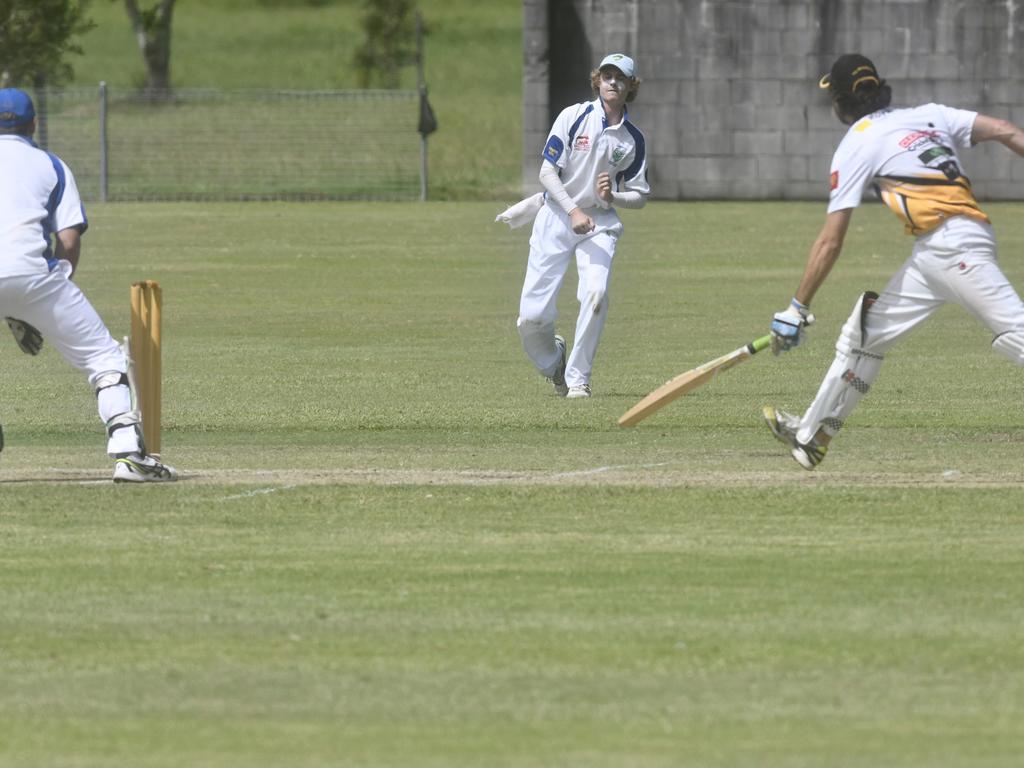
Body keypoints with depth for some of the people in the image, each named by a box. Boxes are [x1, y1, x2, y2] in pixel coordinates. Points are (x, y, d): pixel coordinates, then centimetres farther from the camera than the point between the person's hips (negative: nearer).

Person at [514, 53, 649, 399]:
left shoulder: (633, 139, 3)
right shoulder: (574, 117, -5)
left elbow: (639, 195, 8)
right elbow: (547, 172, -7)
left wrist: (613, 197, -14)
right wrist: (573, 211, -19)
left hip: (600, 222, 1)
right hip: (556, 214, -1)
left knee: (596, 293, -25)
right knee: (532, 316, -7)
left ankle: (577, 378, -9)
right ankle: (552, 360, 27)